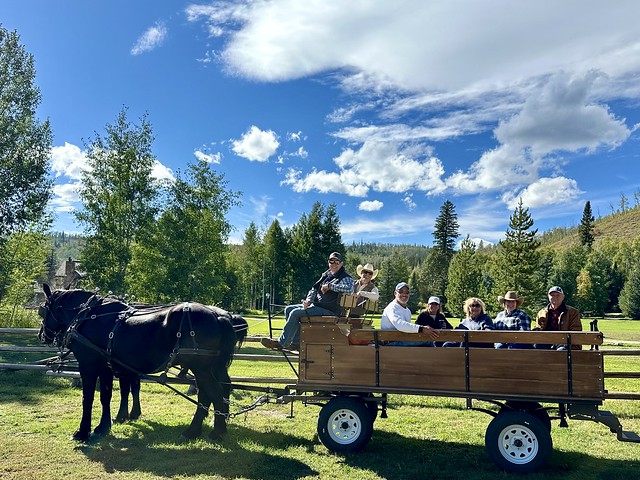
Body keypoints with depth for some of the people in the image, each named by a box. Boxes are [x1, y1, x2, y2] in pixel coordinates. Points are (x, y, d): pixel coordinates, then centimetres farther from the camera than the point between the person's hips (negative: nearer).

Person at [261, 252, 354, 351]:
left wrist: (329, 286, -21)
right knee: (288, 309, 2)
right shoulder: (326, 275, 16)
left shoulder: (345, 278, -8)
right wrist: (308, 300, -4)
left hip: (329, 310, -9)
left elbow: (349, 289, -30)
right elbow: (314, 289, 17)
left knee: (295, 313, -21)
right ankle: (296, 342, 0)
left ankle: (281, 343, -13)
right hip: (316, 305, 9)